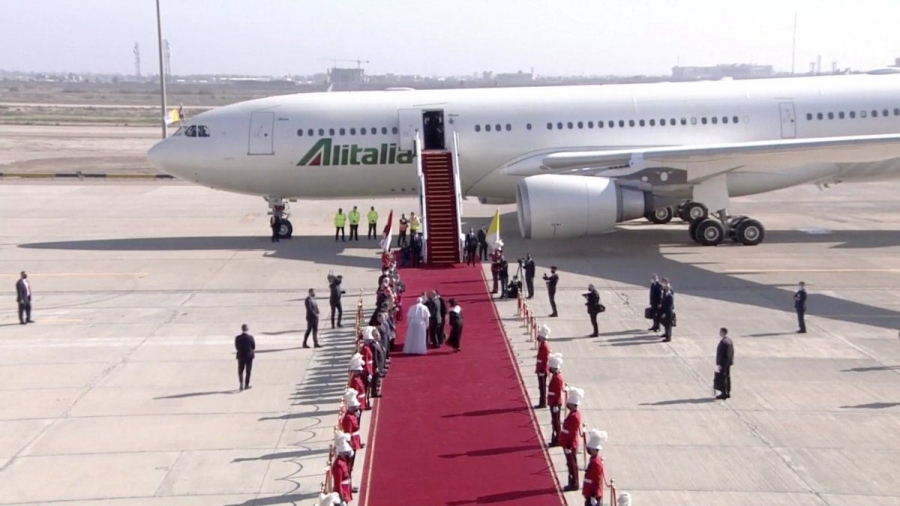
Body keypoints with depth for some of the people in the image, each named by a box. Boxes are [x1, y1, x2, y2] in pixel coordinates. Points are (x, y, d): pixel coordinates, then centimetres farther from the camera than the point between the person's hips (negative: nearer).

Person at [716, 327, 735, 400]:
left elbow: (720, 354, -23)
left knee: (722, 378, -3)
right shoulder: (729, 340, 8)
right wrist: (731, 361, 20)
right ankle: (727, 393, 23)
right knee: (727, 377, 16)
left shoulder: (722, 342, -22)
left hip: (723, 363, -10)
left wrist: (718, 364, -20)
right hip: (728, 362, 10)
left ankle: (724, 394, -1)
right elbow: (732, 351, 14)